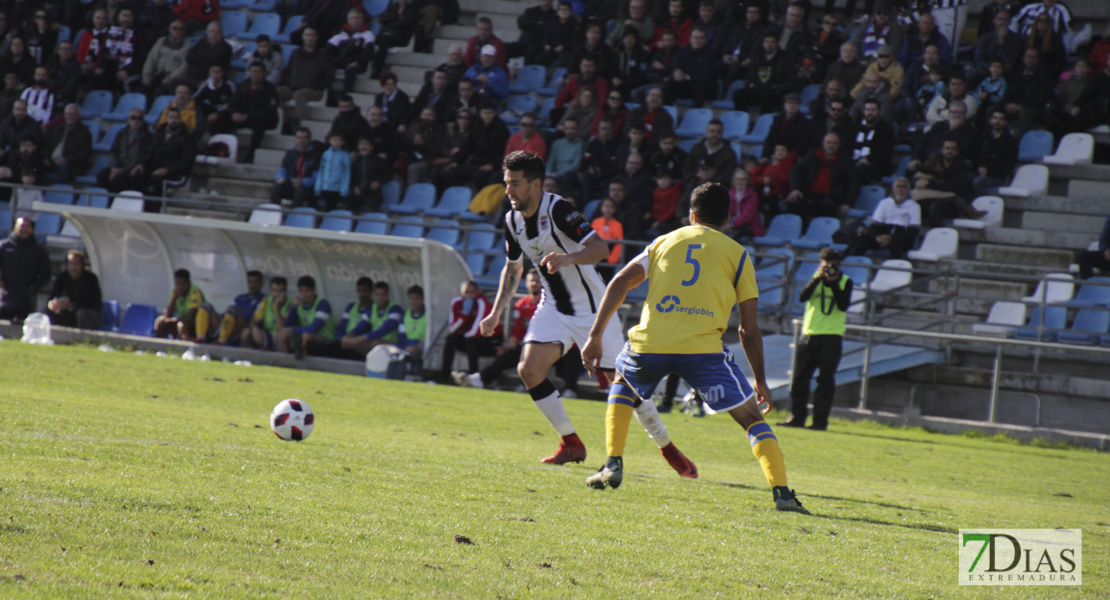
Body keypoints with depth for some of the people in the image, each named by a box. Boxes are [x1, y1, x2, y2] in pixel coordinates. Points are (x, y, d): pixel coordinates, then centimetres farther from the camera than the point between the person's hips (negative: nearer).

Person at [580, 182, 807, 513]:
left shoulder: (664, 242, 23)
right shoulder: (738, 255, 15)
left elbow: (620, 283, 12)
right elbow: (749, 329, 12)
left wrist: (595, 336, 13)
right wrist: (760, 380, 20)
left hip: (649, 344, 2)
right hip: (703, 347, -2)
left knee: (622, 385, 34)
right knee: (752, 418, 7)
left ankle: (613, 466, 22)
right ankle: (781, 492, -10)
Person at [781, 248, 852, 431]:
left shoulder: (845, 282, 3)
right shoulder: (816, 278, 10)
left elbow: (844, 305, -12)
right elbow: (803, 297, -6)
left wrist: (833, 283, -14)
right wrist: (818, 278, -15)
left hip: (832, 336, -3)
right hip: (810, 333, 3)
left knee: (826, 380, -4)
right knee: (800, 377, 2)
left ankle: (820, 420, -2)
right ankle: (797, 417, 8)